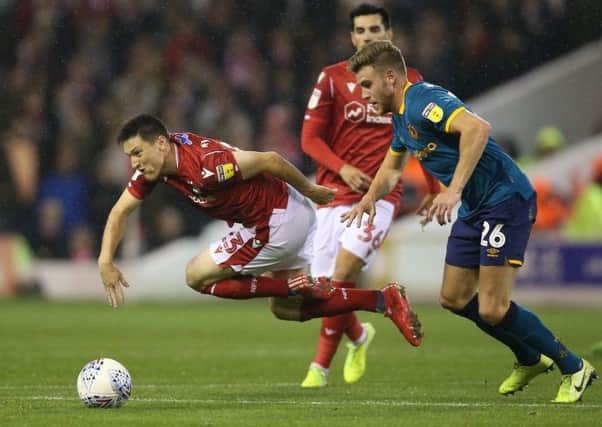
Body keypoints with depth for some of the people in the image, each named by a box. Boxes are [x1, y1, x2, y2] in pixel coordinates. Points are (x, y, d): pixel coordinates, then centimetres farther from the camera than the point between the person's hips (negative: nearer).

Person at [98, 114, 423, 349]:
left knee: (198, 276, -3)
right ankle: (385, 300, 14)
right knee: (284, 310, 18)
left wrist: (310, 191, -10)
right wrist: (105, 262, -7)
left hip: (278, 222, -10)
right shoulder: (153, 164, -4)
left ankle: (298, 287, -6)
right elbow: (120, 211, 4)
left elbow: (269, 160, -25)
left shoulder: (204, 164, -31)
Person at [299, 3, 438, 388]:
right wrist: (342, 168, -14)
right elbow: (310, 137, 2)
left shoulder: (410, 81, 7)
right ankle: (358, 336, 34)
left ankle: (320, 366, -11)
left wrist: (436, 192, 14)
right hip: (334, 193, 1)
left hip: (382, 194, -1)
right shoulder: (332, 79, 3)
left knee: (344, 268, -21)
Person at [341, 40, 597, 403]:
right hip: (475, 209, 11)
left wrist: (455, 189, -40)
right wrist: (371, 197, 18)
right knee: (454, 298, 13)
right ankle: (531, 360, 30)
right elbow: (393, 165, 36)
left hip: (506, 199, -11)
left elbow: (477, 128, -36)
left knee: (493, 309, -15)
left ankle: (574, 369, 1)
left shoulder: (423, 100, -18)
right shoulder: (401, 116, 15)